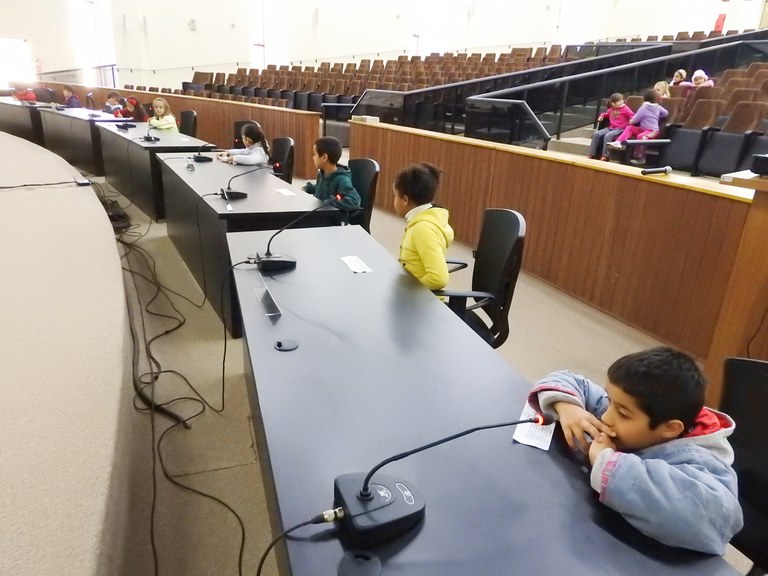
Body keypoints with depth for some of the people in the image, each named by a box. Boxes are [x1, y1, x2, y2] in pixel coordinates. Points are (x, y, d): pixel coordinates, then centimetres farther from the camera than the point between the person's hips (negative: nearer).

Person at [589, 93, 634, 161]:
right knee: (596, 134, -13)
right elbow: (606, 114, 38)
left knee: (607, 136, -34)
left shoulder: (625, 109, 0)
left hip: (620, 129, -6)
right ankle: (592, 154, -11)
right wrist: (601, 116, 18)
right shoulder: (610, 110, 16)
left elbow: (632, 116, -5)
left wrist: (632, 120, -26)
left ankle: (605, 156, -30)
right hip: (610, 128, 6)